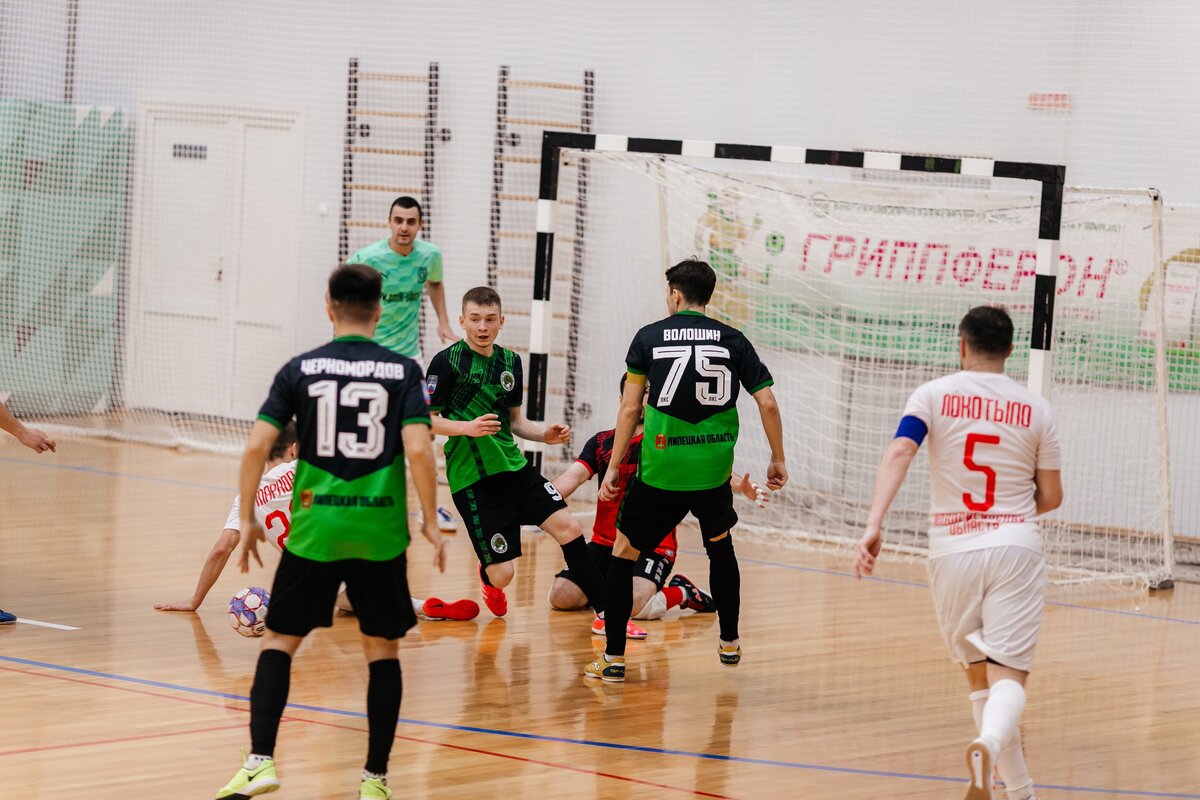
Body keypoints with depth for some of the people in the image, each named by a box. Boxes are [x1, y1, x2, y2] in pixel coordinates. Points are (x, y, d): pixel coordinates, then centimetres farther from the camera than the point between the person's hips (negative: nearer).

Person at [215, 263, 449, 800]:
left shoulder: (301, 369, 2)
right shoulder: (402, 371, 0)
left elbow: (257, 446, -4)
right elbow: (418, 450, -10)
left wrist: (248, 519, 6)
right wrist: (430, 522, -1)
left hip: (315, 530, 0)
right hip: (381, 532, 0)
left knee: (279, 640, 12)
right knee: (382, 649, 13)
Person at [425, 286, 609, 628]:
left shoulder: (510, 361, 10)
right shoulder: (447, 362, -9)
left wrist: (545, 434, 1)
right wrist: (467, 427, -24)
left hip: (515, 468, 6)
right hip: (472, 478, -6)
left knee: (568, 528, -9)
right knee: (502, 574, -5)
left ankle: (606, 613, 0)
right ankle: (489, 577, 35)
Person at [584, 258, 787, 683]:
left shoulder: (649, 337, 1)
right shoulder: (732, 340, 5)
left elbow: (630, 409, 0)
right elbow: (767, 403, 1)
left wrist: (613, 467, 6)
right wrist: (778, 460, 13)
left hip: (660, 471, -2)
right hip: (714, 471, 3)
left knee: (623, 553, 10)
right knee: (721, 547, 28)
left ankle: (613, 658, 4)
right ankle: (729, 643, 34)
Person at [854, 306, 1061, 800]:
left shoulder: (934, 395, 2)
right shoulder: (1035, 410, 5)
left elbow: (898, 453, -15)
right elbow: (1050, 497, 9)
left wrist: (874, 524, -23)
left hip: (952, 551, 1)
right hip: (1015, 547, -1)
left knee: (979, 674, 16)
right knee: (1007, 675, -8)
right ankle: (988, 745, -40)